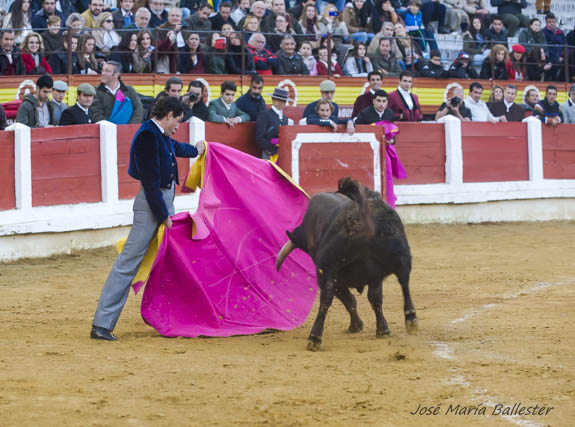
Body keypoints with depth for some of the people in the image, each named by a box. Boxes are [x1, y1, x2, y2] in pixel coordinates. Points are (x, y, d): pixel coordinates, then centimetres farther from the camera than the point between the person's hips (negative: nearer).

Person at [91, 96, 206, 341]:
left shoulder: (161, 135, 12)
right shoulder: (148, 136, -18)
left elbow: (174, 147, 39)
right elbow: (150, 181, -20)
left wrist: (196, 150, 59)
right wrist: (163, 215, -17)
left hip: (165, 202, 10)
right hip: (151, 204, -10)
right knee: (129, 262, -11)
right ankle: (101, 324, -12)